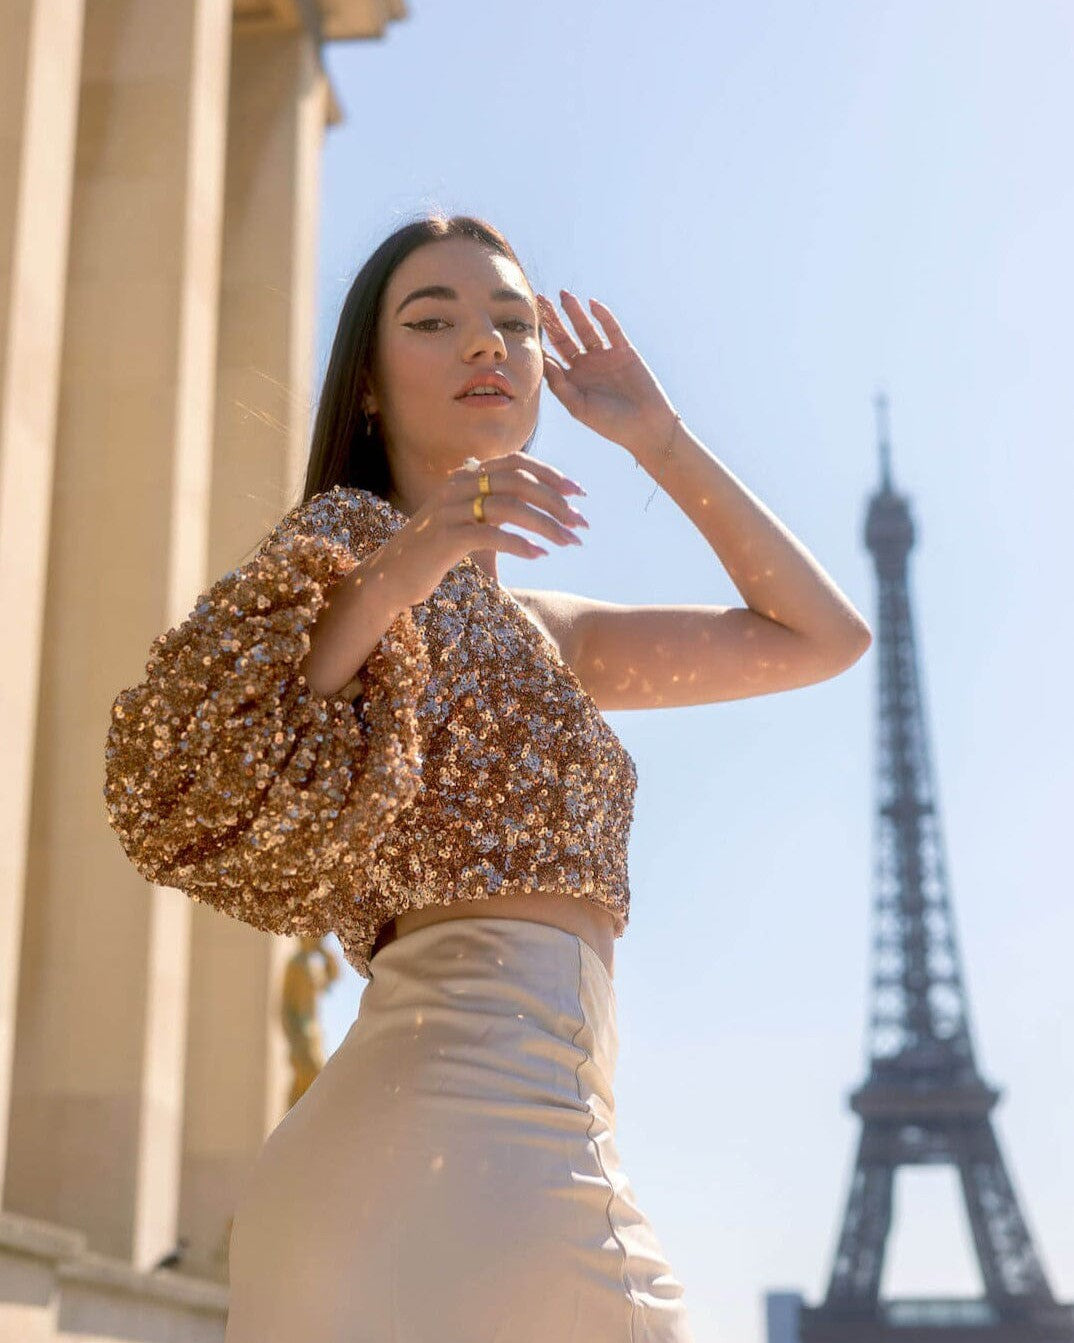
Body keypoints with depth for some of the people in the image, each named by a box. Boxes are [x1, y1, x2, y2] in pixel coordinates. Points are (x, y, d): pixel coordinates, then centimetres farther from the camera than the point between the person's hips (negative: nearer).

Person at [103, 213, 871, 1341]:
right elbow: (192, 811, -12)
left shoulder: (534, 629, 23)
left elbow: (823, 635, 25)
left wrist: (662, 441, 22)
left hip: (546, 1150, 8)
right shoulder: (353, 544, 2)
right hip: (450, 1134, -8)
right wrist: (386, 584, -20)